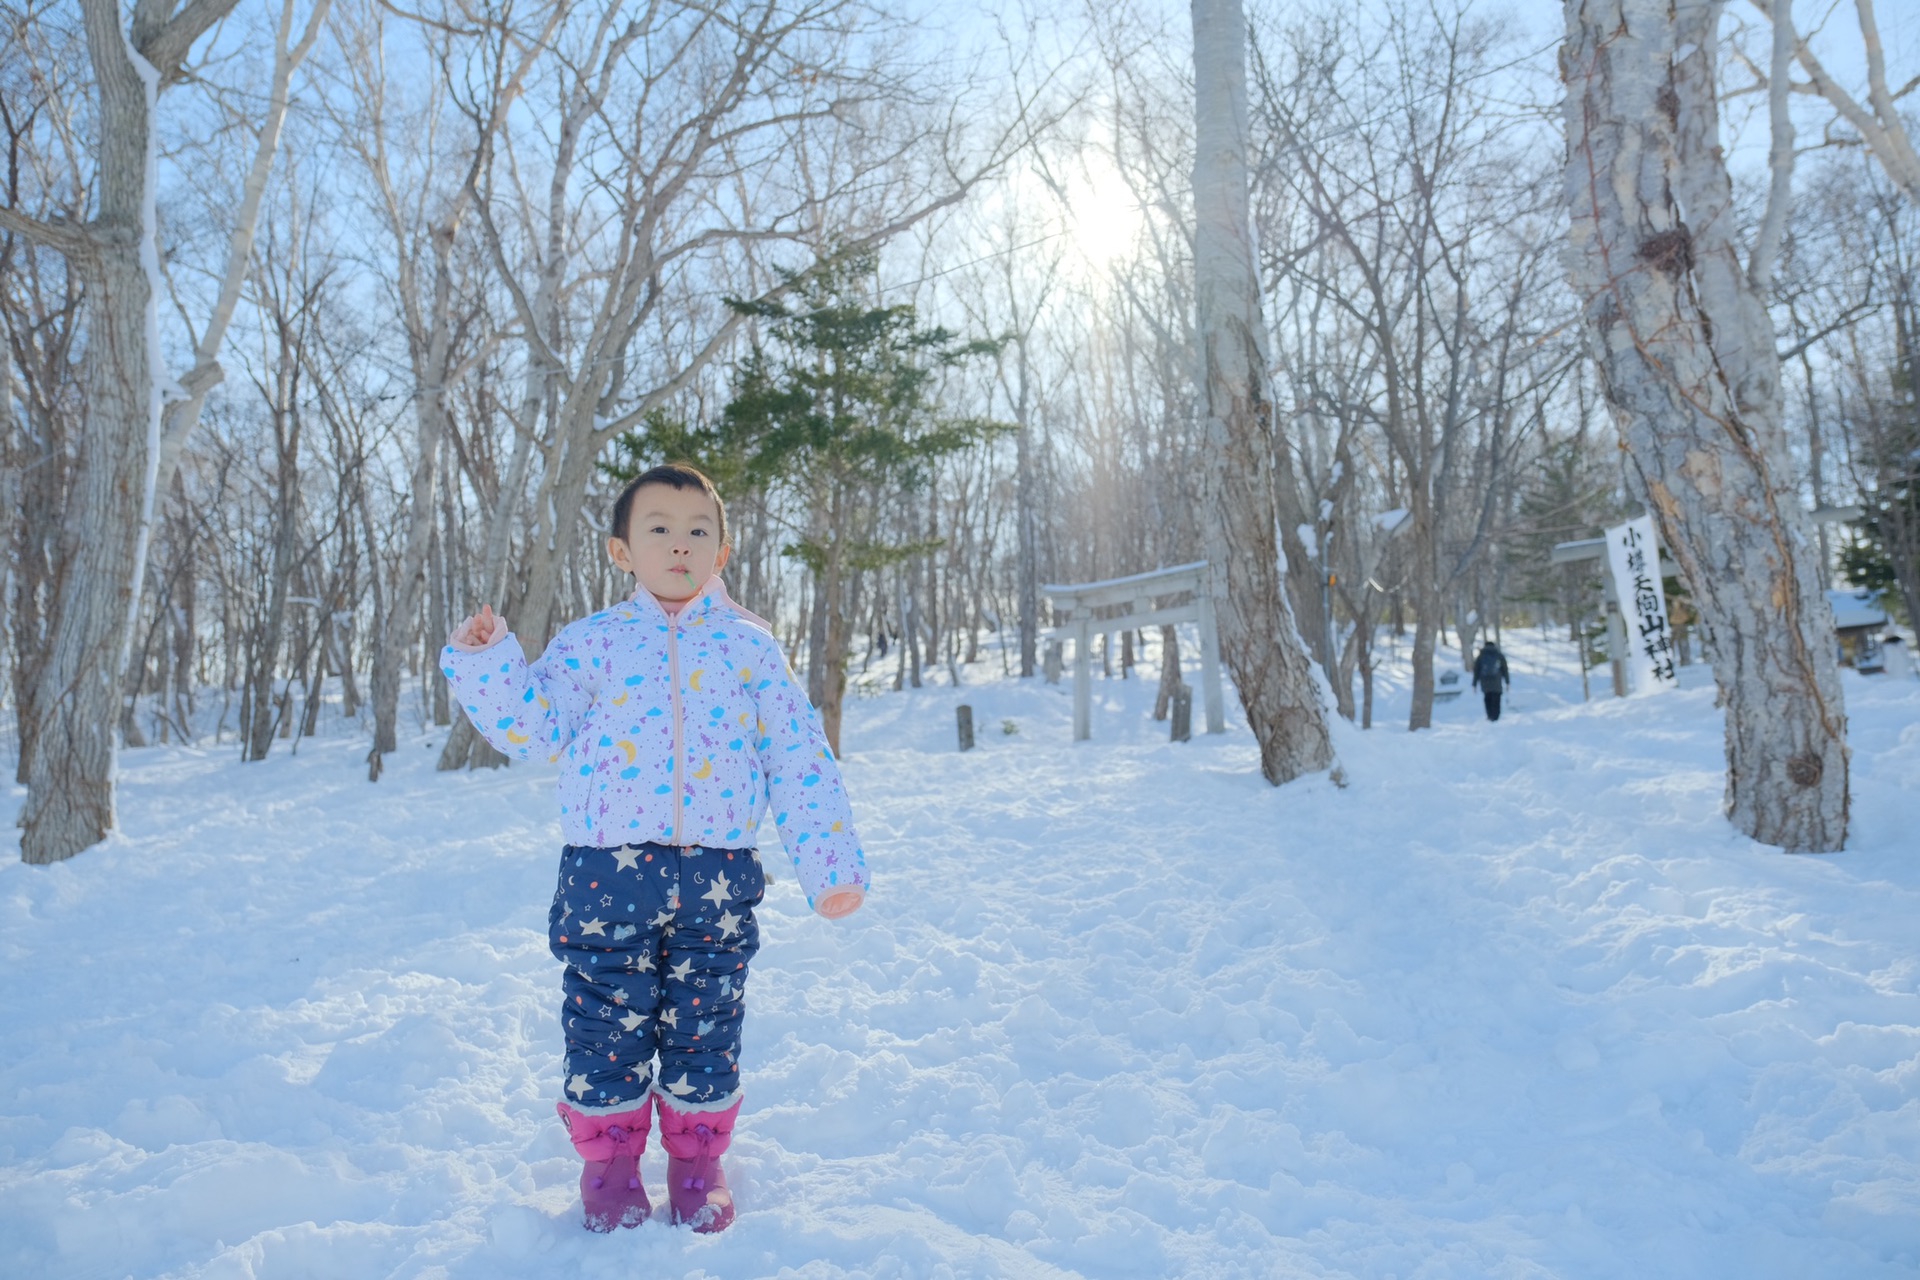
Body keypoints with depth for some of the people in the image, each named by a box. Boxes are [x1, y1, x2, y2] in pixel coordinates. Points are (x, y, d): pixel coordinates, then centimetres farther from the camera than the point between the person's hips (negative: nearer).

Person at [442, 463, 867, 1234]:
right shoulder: (591, 643, 5)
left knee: (704, 1027, 10)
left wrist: (829, 861, 1)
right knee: (608, 1025, 9)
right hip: (608, 872, 0)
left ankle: (697, 1160, 31)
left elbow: (799, 759, 4)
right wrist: (485, 665, -10)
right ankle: (609, 1163, 31)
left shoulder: (751, 647, 5)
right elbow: (536, 730, 2)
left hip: (716, 875, 0)